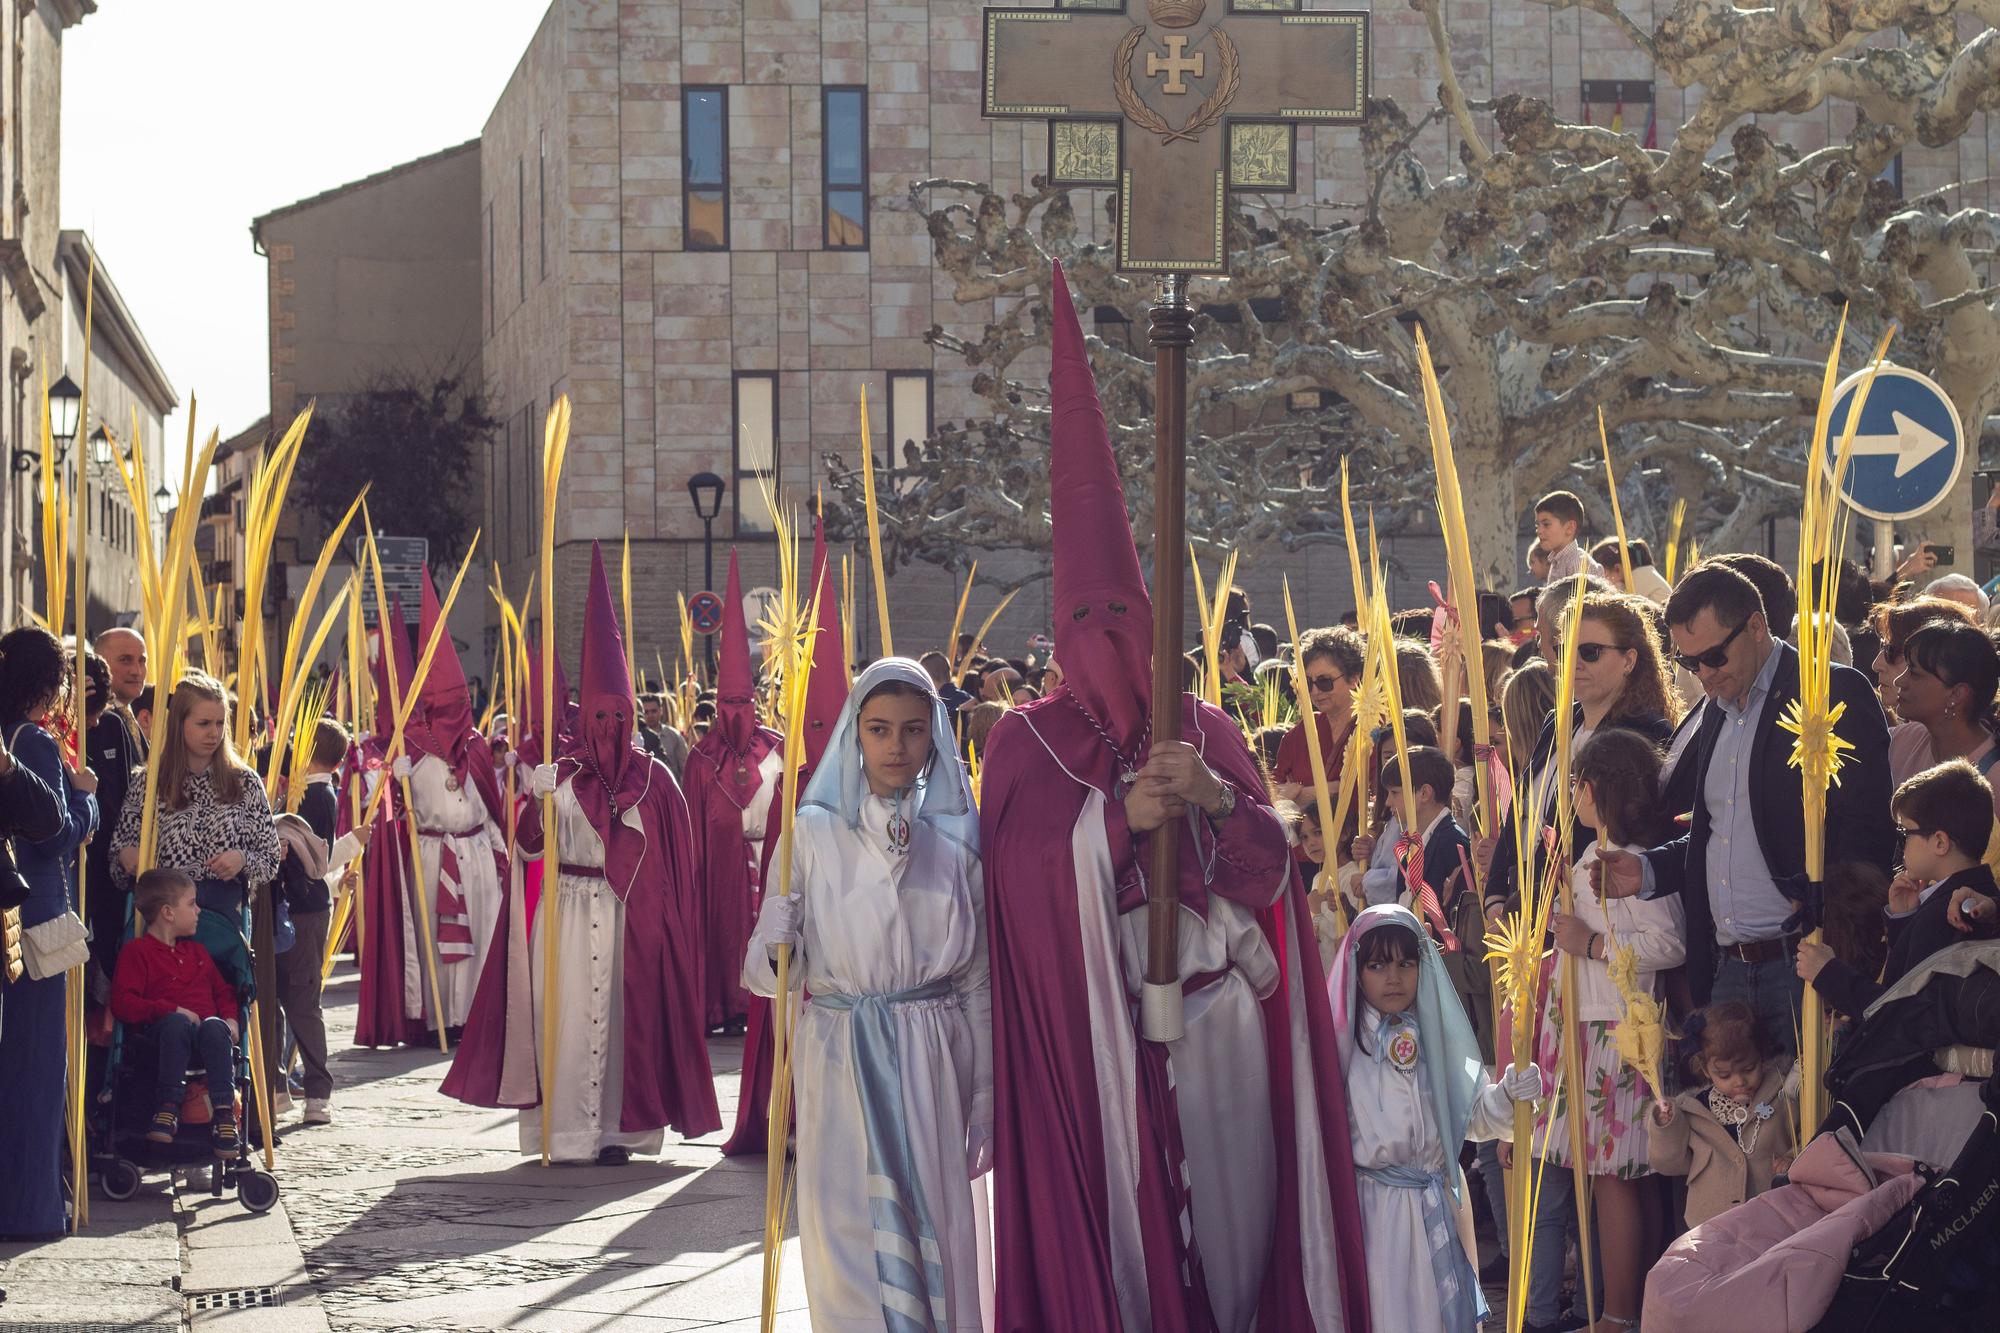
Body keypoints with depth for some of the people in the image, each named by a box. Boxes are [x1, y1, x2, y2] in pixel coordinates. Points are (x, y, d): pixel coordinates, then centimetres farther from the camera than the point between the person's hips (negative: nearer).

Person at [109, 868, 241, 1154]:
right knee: (177, 1023, -40)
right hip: (163, 1032, -4)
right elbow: (123, 1003, -6)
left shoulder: (196, 952, 30)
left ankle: (224, 1110, -39)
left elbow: (223, 991, 29)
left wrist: (231, 1019, 5)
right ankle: (168, 1106, -37)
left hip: (206, 1027, 4)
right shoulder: (137, 952, 7)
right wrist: (173, 1010, -15)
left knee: (216, 1027, -33)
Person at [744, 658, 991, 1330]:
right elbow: (771, 966, 0)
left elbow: (978, 984, 8)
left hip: (934, 1068, 1)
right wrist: (776, 954, -23)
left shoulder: (958, 839, 5)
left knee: (937, 1238, 1)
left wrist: (985, 1105, 8)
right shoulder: (813, 831, 1)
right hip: (840, 1065, -1)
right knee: (851, 1243, -2)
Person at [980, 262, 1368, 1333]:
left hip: (1218, 1004, 3)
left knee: (1233, 1195, 1)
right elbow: (1020, 871, -8)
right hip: (1096, 1014, -3)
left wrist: (1216, 799, -12)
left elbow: (1273, 866, 6)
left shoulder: (1207, 730, 13)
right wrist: (1119, 819, -19)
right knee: (1118, 1205, -5)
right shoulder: (1028, 740, 4)